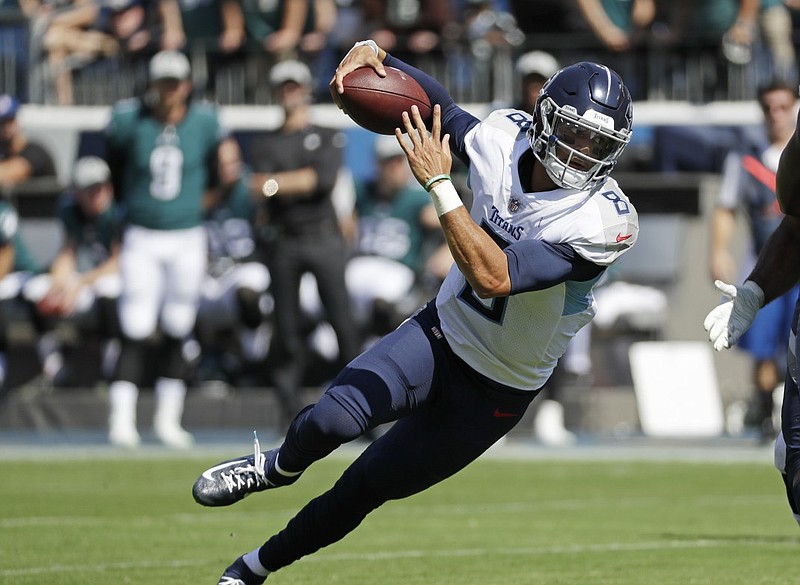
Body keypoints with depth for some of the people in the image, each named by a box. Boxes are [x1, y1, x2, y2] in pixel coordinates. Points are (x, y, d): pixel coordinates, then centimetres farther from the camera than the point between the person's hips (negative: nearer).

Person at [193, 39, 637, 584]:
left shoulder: (606, 221, -27)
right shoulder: (502, 140, -12)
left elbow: (495, 277, -35)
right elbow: (439, 106, 10)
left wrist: (439, 184, -37)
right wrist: (373, 53, -9)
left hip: (495, 391, -3)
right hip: (441, 332, 3)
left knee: (364, 489, 5)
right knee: (333, 420, -23)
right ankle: (281, 466, 13)